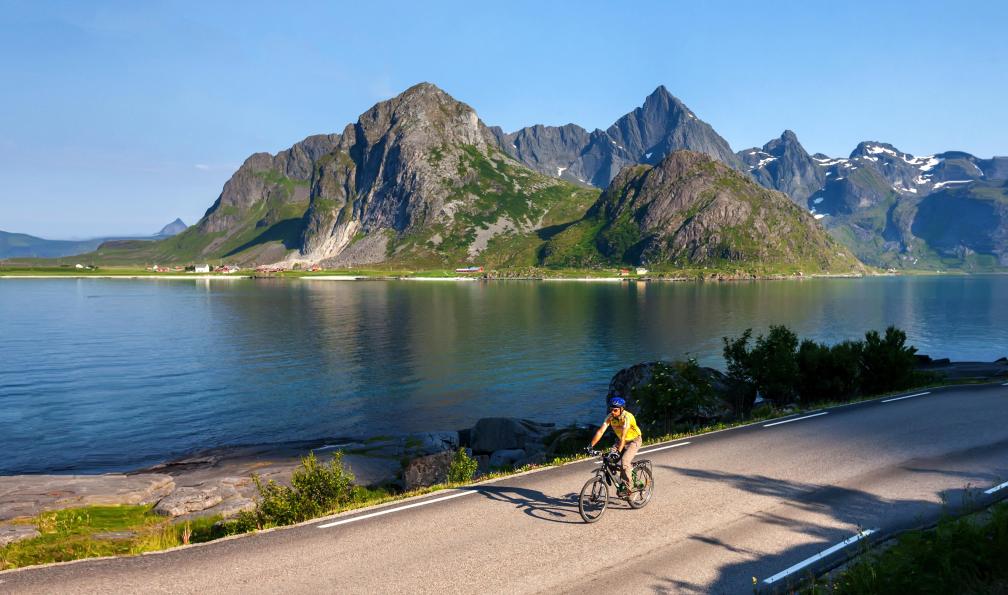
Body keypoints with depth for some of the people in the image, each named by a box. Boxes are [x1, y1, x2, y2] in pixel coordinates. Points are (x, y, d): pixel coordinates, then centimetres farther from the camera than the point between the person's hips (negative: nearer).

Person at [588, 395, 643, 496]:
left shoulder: (627, 417, -31)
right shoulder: (610, 417, -15)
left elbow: (623, 436, -39)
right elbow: (601, 431, -21)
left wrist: (619, 451, -48)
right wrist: (591, 445, -30)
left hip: (634, 441, -6)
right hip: (620, 440, 6)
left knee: (624, 461, -25)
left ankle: (625, 487, -13)